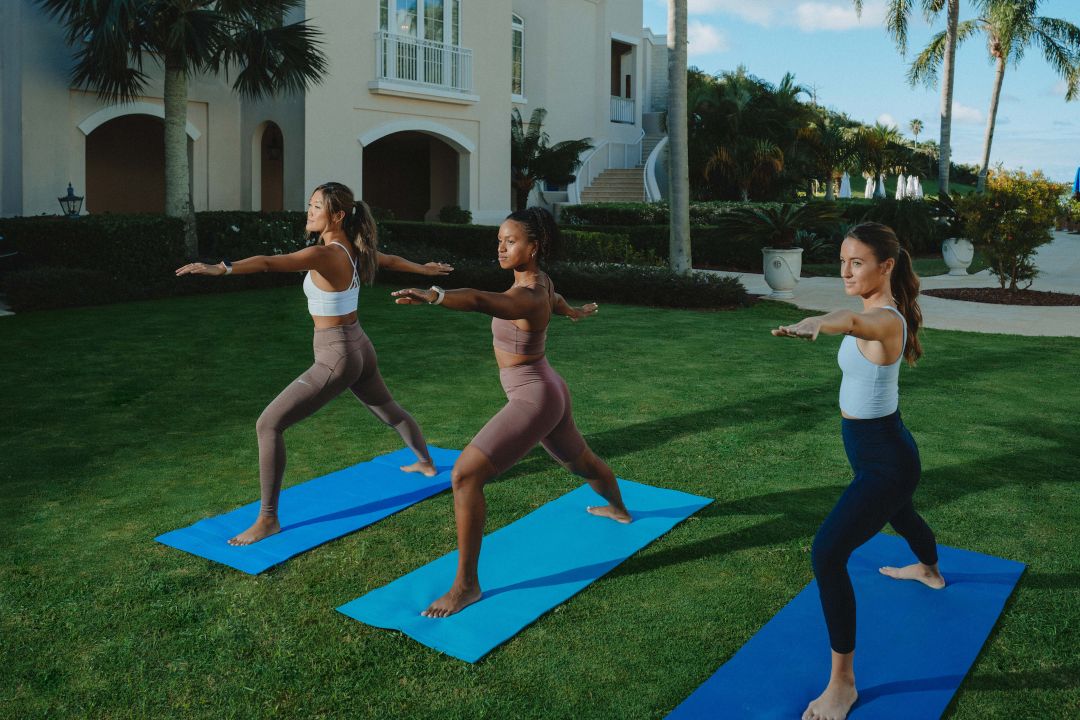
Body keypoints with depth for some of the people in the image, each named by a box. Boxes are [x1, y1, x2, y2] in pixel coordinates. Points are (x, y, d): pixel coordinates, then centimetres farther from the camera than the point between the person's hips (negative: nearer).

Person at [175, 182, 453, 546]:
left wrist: (220, 268, -50)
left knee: (268, 424, -7)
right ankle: (426, 463, 57)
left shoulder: (323, 254, -21)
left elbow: (269, 262, -37)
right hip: (359, 349, 9)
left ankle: (267, 520, -4)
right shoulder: (354, 249, 4)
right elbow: (390, 259, 24)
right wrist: (425, 270, 42)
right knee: (388, 410, 33)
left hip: (336, 358, -9)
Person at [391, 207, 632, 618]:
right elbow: (555, 300, 29)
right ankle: (618, 509, 64)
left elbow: (479, 301, -47)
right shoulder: (540, 280, 4)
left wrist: (431, 296, -65)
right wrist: (574, 312, 53)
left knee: (464, 475, -16)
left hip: (533, 401, -10)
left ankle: (467, 585, -10)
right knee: (580, 462, 35)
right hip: (548, 392, 10)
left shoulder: (526, 298, -25)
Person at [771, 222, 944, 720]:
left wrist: (815, 323, -75)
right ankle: (930, 572, 72)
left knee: (827, 554, -18)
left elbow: (851, 321, -54)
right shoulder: (878, 312, 1)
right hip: (881, 453, 11)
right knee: (899, 513, 38)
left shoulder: (885, 319, -28)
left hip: (884, 462, -11)